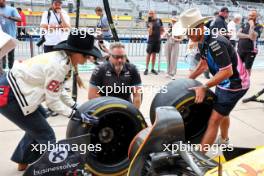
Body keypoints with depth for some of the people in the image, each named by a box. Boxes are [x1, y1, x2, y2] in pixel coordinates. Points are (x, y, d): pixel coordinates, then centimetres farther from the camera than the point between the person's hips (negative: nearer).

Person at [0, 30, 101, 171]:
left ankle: (22, 160, 44)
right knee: (46, 136, 0)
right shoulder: (58, 66, -24)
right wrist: (75, 115, -10)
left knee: (40, 118, 29)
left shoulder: (61, 58, 3)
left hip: (12, 87, 10)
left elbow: (58, 90, 12)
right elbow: (52, 101, -18)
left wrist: (75, 107, 8)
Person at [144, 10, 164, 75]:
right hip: (151, 40, -3)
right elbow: (150, 33, -14)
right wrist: (150, 25, -25)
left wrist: (160, 34, 3)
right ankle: (146, 69, 7)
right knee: (149, 54, 0)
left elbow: (162, 30, 15)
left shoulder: (159, 20, 3)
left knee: (154, 54, 9)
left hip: (158, 40, 3)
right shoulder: (149, 22, -5)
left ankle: (153, 69, 16)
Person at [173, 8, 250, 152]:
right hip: (225, 82, 10)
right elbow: (204, 64, 15)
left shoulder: (215, 43, -30)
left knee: (214, 120, -10)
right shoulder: (202, 42, 0)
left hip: (235, 84, -10)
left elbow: (227, 71, -30)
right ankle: (224, 140, 52)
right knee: (222, 112, 28)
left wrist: (204, 87, -28)